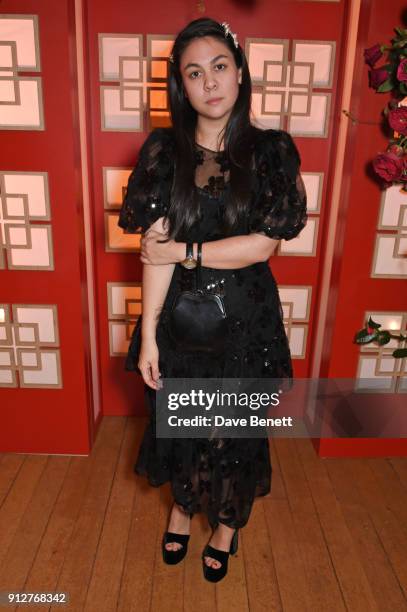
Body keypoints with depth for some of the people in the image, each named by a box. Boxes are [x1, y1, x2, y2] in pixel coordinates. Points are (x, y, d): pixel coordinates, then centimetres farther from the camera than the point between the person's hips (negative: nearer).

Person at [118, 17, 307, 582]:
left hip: (245, 320, 0)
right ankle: (183, 506, 49)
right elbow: (156, 249, -10)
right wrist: (148, 335, -12)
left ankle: (227, 522, 44)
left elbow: (263, 245, -12)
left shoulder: (272, 151, -5)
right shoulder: (163, 151, -4)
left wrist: (182, 250, -14)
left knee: (236, 427, 15)